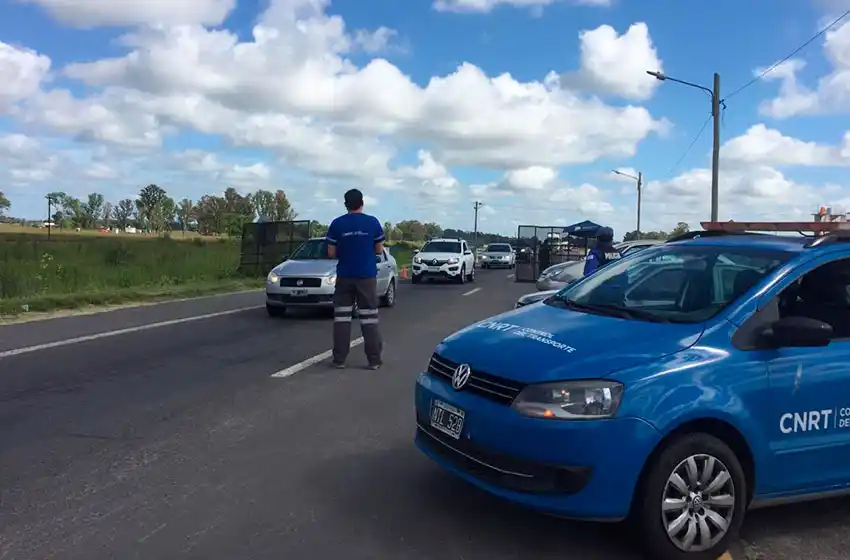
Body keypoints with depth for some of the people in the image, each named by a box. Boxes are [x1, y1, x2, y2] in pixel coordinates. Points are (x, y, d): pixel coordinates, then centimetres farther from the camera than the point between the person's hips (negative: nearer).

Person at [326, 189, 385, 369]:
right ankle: (374, 359, 3)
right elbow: (379, 250, 5)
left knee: (341, 317, 7)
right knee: (369, 318, 3)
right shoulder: (373, 222, -2)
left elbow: (331, 253, 1)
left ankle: (339, 359, 7)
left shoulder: (336, 224, -2)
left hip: (344, 276, 1)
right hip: (367, 276, 0)